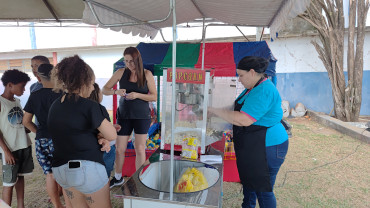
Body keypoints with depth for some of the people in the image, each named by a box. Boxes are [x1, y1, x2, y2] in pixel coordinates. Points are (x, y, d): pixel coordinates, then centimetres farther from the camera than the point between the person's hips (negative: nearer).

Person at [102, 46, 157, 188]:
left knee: (139, 149, 3)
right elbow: (104, 90, 1)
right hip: (124, 115, 2)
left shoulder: (147, 74, -5)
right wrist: (116, 92, -20)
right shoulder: (121, 73, -1)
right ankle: (118, 178, 31)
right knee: (119, 149, 8)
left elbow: (154, 97, -6)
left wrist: (137, 95, -22)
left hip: (141, 116, -2)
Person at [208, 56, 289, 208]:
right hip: (251, 147, 10)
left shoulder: (264, 91, -25)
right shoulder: (253, 87, 9)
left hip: (266, 148, -10)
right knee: (248, 182, 26)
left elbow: (243, 120, -30)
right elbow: (241, 111, 17)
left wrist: (215, 110, -23)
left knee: (263, 190, 6)